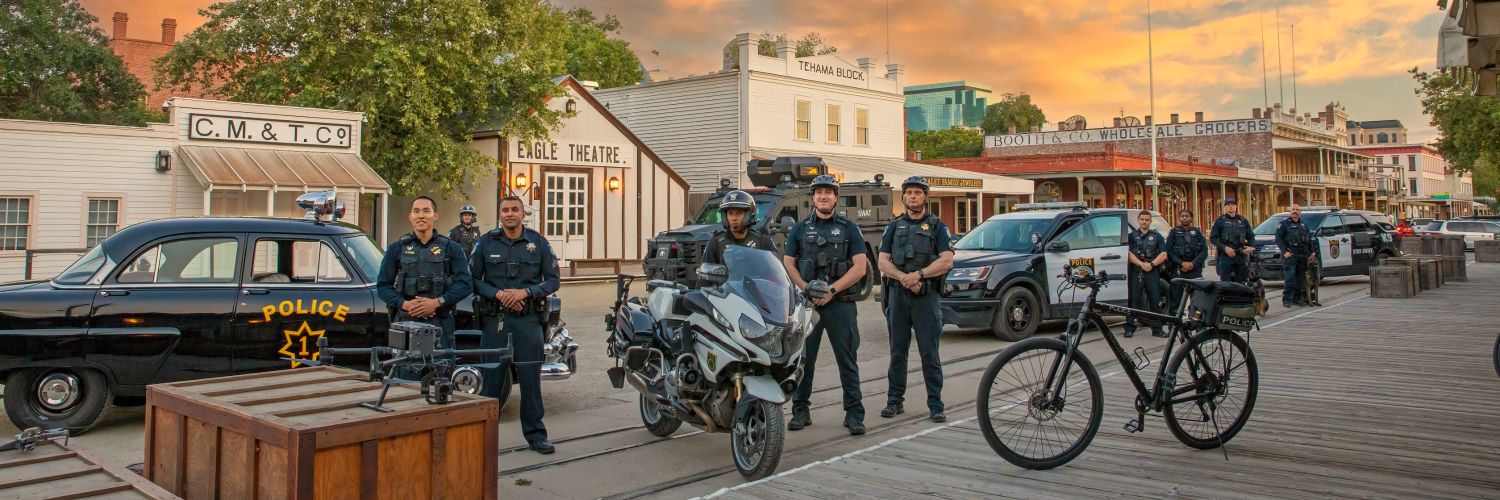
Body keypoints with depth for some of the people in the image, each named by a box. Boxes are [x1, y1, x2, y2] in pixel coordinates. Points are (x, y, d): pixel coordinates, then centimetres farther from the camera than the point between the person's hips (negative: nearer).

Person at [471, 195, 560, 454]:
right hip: (494, 319, 0)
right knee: (490, 377, 3)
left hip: (528, 319, 0)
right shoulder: (486, 242, 6)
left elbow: (552, 280, 5)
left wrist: (525, 292, -11)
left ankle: (535, 434, 10)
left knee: (530, 379, 1)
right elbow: (473, 279, 5)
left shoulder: (538, 242, 6)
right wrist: (498, 294, -11)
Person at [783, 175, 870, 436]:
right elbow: (788, 263, 7)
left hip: (840, 303, -2)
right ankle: (800, 411, 15)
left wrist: (831, 290, -11)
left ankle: (854, 414, 4)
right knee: (803, 359, 5)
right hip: (807, 302, 2)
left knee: (847, 360, -1)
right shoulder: (800, 228, 12)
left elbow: (860, 267, -1)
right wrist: (807, 289, -9)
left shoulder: (849, 228, 7)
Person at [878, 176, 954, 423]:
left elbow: (947, 261, -6)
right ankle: (895, 401, 15)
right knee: (897, 351, 8)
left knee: (930, 353, -3)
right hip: (897, 294, 3)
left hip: (926, 295, -3)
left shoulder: (937, 226, 5)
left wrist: (918, 275, -17)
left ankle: (936, 405, 2)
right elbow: (883, 261, 4)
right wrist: (904, 277, -13)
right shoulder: (894, 226, 14)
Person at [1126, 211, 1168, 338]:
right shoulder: (1131, 236, 10)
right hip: (1135, 272, -1)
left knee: (1155, 301, 1)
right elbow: (1129, 253, -2)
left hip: (1152, 272, 1)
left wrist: (1152, 264, -12)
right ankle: (1129, 328, 1)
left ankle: (1157, 329, 6)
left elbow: (1164, 254, 4)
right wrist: (1141, 264, -16)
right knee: (1133, 300, -2)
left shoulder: (1156, 236, 13)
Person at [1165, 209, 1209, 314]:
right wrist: (1182, 263, -12)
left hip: (1195, 269, 1)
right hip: (1177, 270, -1)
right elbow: (1169, 251, -1)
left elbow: (1204, 251, 4)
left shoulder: (1197, 232, 12)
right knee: (1175, 298, 0)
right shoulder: (1174, 232, 9)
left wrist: (1193, 264, -10)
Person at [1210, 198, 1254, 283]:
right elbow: (1212, 238, -2)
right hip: (1225, 256, -3)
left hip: (1241, 255, 3)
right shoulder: (1220, 221, 4)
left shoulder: (1243, 220, 14)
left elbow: (1251, 237, 19)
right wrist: (1225, 248, -16)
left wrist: (1251, 247, -2)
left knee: (1242, 282, 6)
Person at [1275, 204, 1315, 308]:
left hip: (1302, 255, 6)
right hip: (1290, 255, -6)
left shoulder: (1304, 225, 20)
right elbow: (1278, 239, -7)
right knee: (1289, 279, -12)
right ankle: (1286, 300, -11)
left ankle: (1297, 299, 15)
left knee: (1300, 278, 8)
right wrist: (1284, 251, -16)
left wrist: (1311, 252, 12)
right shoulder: (1284, 224, 1)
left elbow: (1309, 239, 23)